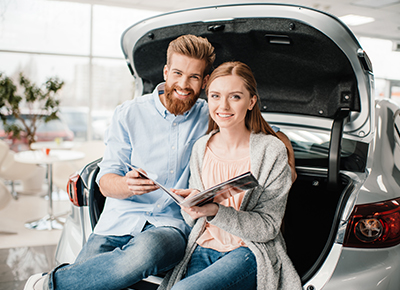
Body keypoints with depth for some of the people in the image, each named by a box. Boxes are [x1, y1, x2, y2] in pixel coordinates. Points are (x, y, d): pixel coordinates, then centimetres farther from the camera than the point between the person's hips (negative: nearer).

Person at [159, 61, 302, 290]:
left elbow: (268, 227, -10)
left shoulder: (272, 151, -10)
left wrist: (215, 211, -25)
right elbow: (192, 220, 12)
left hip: (249, 252, -3)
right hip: (204, 248, 4)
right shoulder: (201, 148, 4)